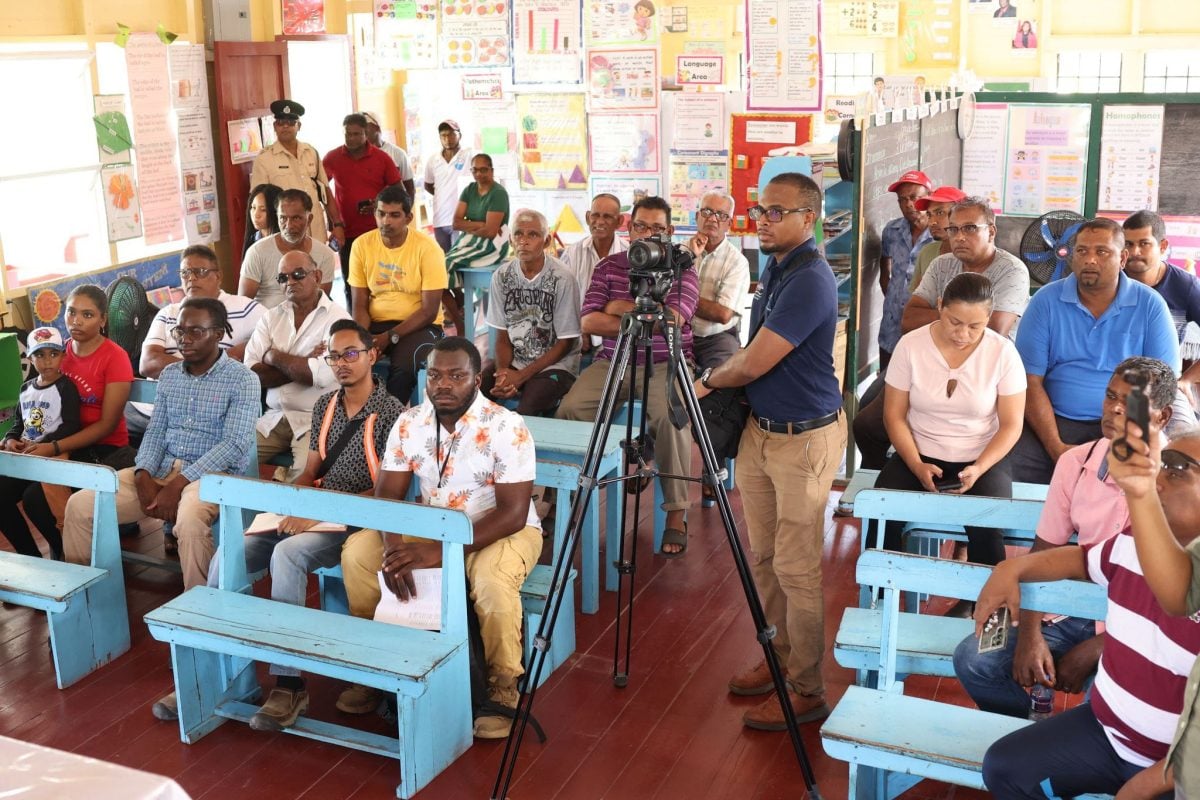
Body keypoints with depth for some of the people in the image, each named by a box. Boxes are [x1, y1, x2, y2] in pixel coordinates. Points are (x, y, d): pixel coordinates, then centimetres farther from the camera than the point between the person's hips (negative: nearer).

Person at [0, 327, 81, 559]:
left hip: (51, 456, -8)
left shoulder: (65, 387, -8)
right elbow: (20, 422, 22)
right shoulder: (26, 388, 15)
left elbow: (71, 426, -16)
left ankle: (59, 552, 2)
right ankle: (30, 554, 7)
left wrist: (42, 445, -21)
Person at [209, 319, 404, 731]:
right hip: (312, 513, 7)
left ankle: (288, 684, -30)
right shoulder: (324, 405, 14)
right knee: (228, 554, -14)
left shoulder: (391, 413, -7)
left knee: (286, 555, -34)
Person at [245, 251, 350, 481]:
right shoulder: (271, 317, 11)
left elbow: (322, 375, -18)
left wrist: (274, 356, -4)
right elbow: (251, 373, -1)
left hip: (315, 419, -5)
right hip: (274, 417, 5)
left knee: (305, 476, -29)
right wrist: (301, 366, -11)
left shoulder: (337, 317, -4)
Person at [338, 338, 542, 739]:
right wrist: (394, 546, -29)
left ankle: (503, 686, -11)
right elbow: (386, 495, -6)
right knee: (357, 552, -15)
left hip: (501, 530, -5)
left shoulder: (507, 427, -22)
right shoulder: (409, 423, -6)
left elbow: (513, 513, -26)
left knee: (493, 581, -37)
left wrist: (439, 552, -36)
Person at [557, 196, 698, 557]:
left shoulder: (682, 269, 2)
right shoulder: (608, 266, 8)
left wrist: (623, 308, -7)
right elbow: (588, 321, -3)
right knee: (569, 408, -23)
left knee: (669, 417, -33)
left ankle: (677, 514, -20)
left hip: (665, 365, -3)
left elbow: (672, 319, -16)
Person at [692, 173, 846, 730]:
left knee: (795, 569, -2)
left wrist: (709, 381, -2)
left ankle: (807, 690, 10)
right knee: (762, 557, 17)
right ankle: (778, 658, 32)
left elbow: (753, 364, -21)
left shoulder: (810, 281, -21)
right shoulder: (774, 270, 10)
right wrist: (720, 380, 2)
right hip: (759, 427, 9)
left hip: (804, 437, -9)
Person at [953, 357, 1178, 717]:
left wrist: (1094, 649, -17)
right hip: (1072, 611, 4)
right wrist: (1029, 634, -9)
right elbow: (1043, 552, 5)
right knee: (972, 659, -15)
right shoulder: (1075, 462, 1)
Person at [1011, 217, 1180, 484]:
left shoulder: (1150, 305, 1)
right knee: (1022, 458, -27)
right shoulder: (1046, 300, 1)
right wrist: (1056, 447, -15)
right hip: (1054, 421, 0)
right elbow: (1031, 381, -4)